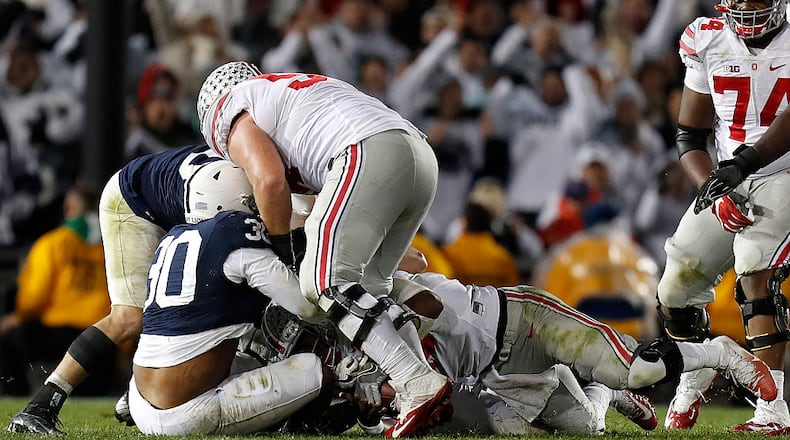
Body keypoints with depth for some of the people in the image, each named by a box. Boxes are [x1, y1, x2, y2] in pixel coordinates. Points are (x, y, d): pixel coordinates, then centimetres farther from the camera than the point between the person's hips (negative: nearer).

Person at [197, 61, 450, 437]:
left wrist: (283, 248, 9)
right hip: (422, 155, 9)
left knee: (326, 283, -9)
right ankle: (423, 395, 4)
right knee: (365, 286, 16)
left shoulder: (235, 114, 15)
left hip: (369, 153, -9)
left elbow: (270, 180, -2)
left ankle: (418, 384, -21)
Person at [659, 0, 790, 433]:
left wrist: (745, 162, -36)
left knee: (755, 274, -26)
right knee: (677, 290, 3)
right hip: (728, 182, 5)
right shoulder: (707, 41, 3)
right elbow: (690, 135, 5)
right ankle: (694, 380, 34)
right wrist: (712, 190, -12)